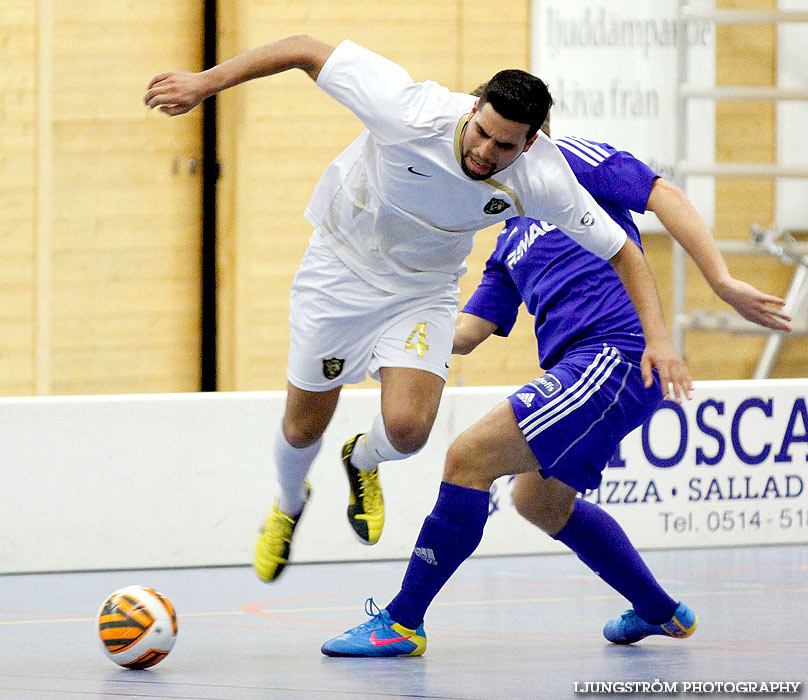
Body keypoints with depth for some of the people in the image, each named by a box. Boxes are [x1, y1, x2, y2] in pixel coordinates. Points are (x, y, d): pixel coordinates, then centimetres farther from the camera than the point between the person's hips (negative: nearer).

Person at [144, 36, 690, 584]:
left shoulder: (543, 180, -27)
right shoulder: (412, 115, -36)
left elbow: (622, 250, -15)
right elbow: (307, 50, -27)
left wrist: (658, 339, -24)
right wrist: (204, 83, -26)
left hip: (424, 291, 1)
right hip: (341, 266, -1)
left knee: (406, 430, -20)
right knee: (304, 428, 7)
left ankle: (363, 460, 20)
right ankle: (289, 504, 45)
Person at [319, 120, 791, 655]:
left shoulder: (563, 158, 5)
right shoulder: (510, 245, 28)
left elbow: (664, 195, -5)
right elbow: (464, 334, 23)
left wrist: (723, 282, -15)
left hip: (615, 355, -10)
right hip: (582, 369, 10)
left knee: (471, 455, -16)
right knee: (539, 502, 28)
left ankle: (402, 622, -13)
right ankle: (659, 611, 37)